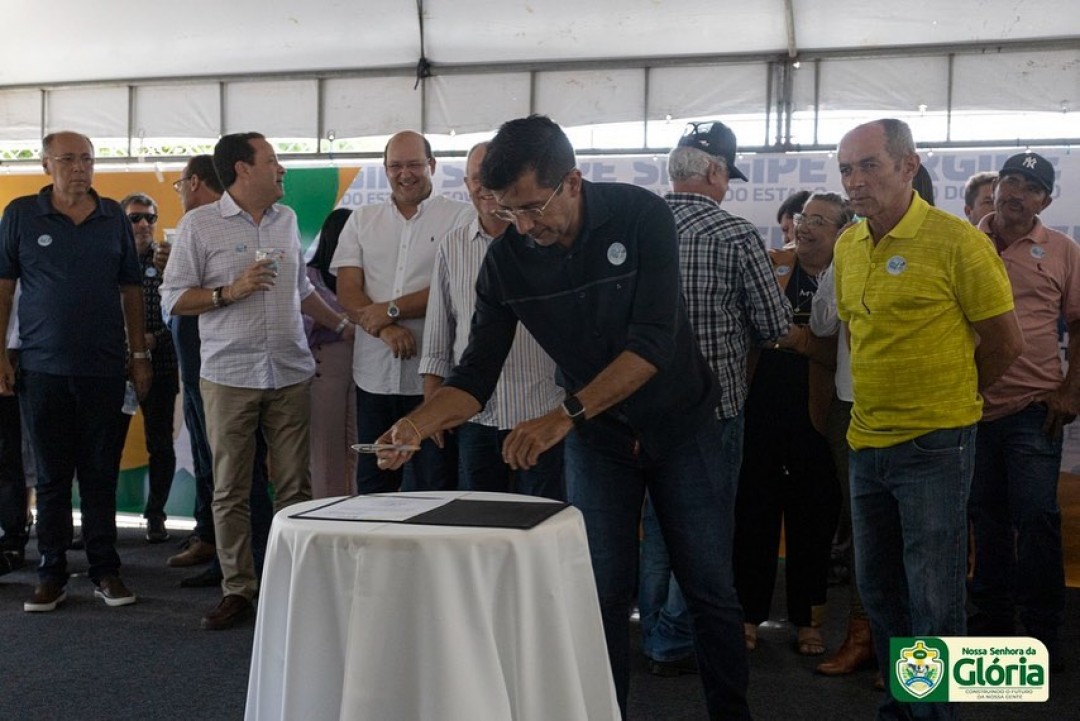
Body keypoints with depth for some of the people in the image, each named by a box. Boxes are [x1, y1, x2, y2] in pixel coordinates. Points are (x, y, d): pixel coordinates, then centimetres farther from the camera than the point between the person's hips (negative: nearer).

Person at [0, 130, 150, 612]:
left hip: (104, 368, 1)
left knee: (101, 476, 7)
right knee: (52, 477, 7)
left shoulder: (114, 217, 6)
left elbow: (131, 289, 10)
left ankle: (105, 572, 16)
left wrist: (139, 355, 6)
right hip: (42, 369, -1)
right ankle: (51, 575, 16)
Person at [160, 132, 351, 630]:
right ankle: (238, 590, 12)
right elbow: (173, 299, -2)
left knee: (295, 486, 3)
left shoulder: (286, 220, 14)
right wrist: (230, 292, -13)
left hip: (291, 374, 3)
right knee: (231, 491, 3)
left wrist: (341, 324, 22)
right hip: (229, 378, -3)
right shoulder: (200, 224, -1)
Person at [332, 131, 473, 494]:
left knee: (432, 485, 3)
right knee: (372, 484, 12)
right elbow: (347, 291, 4)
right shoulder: (361, 220, 13)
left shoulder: (460, 217, 1)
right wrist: (385, 329, -13)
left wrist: (391, 309, -11)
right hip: (374, 374, 4)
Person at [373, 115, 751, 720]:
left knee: (710, 589, 6)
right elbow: (478, 372, -11)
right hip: (596, 435, 2)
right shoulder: (507, 258, -13)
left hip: (682, 423, -2)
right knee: (603, 591, 2)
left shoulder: (642, 216, -22)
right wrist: (418, 423, -30)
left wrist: (564, 416, -37)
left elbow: (653, 344, -29)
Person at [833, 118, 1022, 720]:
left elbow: (1005, 342, -5)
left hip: (933, 446, -6)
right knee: (879, 589, 16)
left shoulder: (956, 241, -12)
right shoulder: (847, 246, 7)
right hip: (867, 443, 7)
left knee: (933, 601, 0)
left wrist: (948, 395, 6)